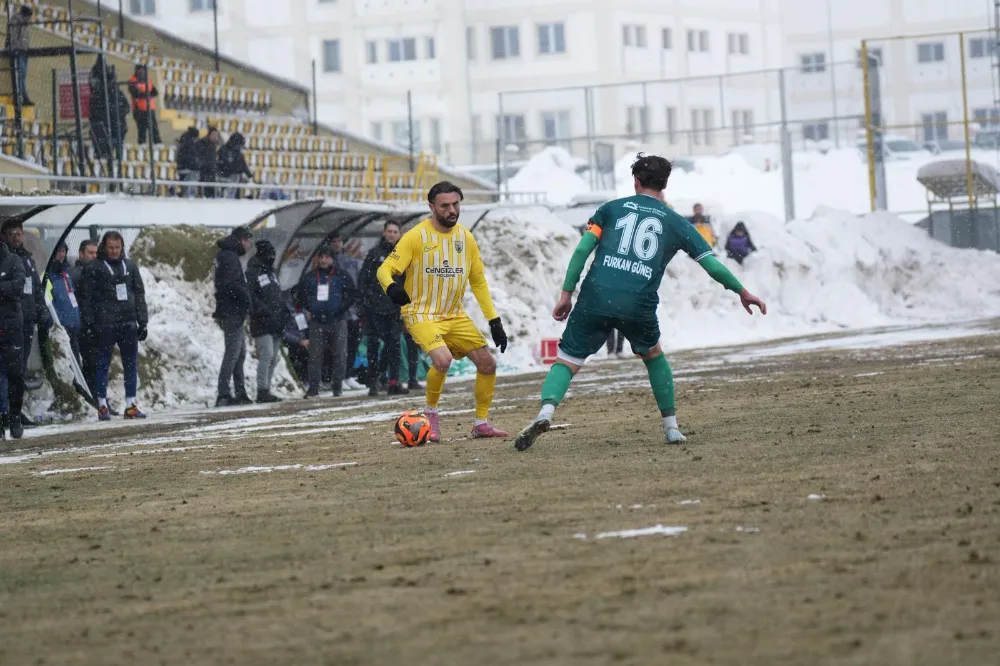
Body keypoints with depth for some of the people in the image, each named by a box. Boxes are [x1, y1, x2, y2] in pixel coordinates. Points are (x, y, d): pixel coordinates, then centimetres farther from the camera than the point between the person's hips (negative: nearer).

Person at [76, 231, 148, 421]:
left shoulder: (130, 266, 12)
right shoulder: (94, 268, -1)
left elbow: (139, 294, 16)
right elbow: (85, 296, -2)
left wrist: (142, 321, 10)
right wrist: (88, 322, -9)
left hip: (128, 322, 4)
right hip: (105, 324, -4)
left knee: (131, 364, 5)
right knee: (103, 364, 0)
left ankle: (131, 405, 10)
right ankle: (102, 406, 4)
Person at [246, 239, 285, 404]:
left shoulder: (271, 272, 20)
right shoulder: (253, 273, -7)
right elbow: (250, 297, -16)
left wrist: (283, 314, 14)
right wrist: (264, 310, -24)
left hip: (275, 324, 9)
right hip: (262, 323, -9)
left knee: (274, 358, 9)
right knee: (266, 355, -15)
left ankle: (266, 390, 14)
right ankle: (262, 391, -15)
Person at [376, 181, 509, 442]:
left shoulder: (466, 237, 5)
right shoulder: (417, 237, -12)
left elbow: (478, 281, 13)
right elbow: (385, 269, -15)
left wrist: (494, 321, 8)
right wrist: (391, 286, -39)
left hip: (455, 315, 6)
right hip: (422, 315, -6)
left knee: (488, 364, 1)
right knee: (443, 360, -30)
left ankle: (482, 423, 18)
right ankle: (431, 413, -5)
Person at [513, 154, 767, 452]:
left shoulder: (611, 209, 15)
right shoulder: (674, 222, 15)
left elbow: (582, 251, 5)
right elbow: (712, 264, 13)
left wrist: (566, 294, 8)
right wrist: (742, 291, 26)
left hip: (596, 298, -1)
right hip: (639, 306, 1)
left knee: (567, 361, 4)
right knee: (654, 356, 29)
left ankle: (546, 411, -25)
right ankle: (671, 426, 26)